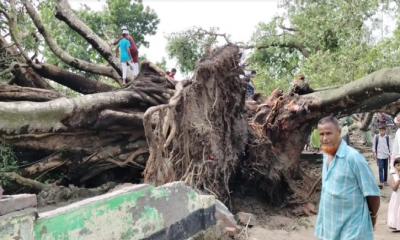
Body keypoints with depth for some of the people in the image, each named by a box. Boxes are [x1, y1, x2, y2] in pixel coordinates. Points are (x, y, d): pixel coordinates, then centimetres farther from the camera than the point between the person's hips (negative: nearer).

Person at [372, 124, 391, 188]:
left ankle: (385, 181, 23)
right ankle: (381, 183, -11)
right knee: (381, 168, -10)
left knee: (385, 169, 11)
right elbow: (374, 145, 0)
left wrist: (389, 153, 12)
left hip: (386, 155, 4)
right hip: (379, 155, -4)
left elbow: (389, 145, 12)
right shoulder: (376, 137, -5)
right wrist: (374, 153, -4)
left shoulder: (387, 137, 4)